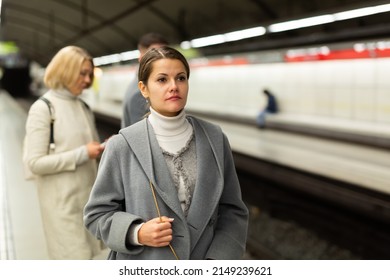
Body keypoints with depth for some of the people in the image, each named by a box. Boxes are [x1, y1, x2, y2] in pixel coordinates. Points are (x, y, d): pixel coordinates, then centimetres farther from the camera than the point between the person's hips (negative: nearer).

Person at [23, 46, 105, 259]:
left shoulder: (83, 107, 11)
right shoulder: (43, 108, -10)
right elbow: (35, 163, -16)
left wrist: (103, 148, -4)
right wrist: (82, 154, -18)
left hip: (87, 196, 7)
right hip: (63, 202, -7)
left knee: (85, 256, 11)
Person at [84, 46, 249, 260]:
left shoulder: (215, 139, -3)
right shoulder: (122, 145, -11)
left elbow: (233, 210, 0)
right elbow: (97, 213, -4)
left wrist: (217, 260, -11)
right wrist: (137, 233, -20)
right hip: (143, 269, -2)